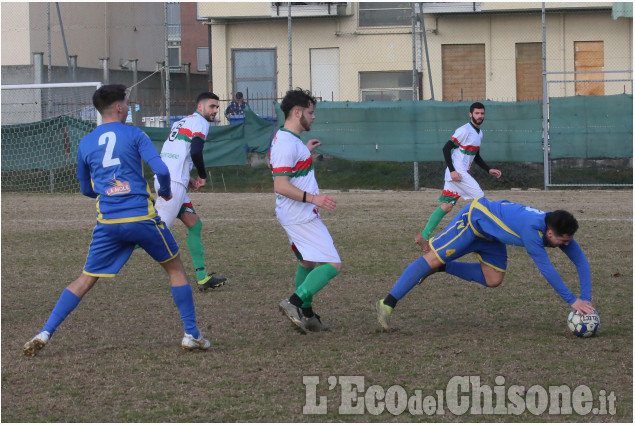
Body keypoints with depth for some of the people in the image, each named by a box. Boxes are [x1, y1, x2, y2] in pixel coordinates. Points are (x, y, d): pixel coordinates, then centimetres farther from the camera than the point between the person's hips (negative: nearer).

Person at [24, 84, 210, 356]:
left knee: (85, 280, 10)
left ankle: (45, 334, -1)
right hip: (142, 218, -3)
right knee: (175, 269, 16)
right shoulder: (134, 135, 0)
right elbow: (161, 170, -9)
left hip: (108, 223, 3)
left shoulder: (85, 144, 11)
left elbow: (86, 189, 20)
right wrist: (166, 192, 12)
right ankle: (191, 334, 13)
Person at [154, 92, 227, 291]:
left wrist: (187, 179, 19)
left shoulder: (182, 122, 24)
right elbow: (195, 152, -19)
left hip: (164, 179, 10)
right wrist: (202, 176, -3)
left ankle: (203, 278, 10)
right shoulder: (199, 122, -4)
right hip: (173, 183, -10)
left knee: (195, 225, 11)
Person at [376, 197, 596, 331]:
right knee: (433, 258, -12)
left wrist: (586, 299, -21)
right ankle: (387, 304, -6)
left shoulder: (560, 232, -17)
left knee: (493, 280, 1)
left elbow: (581, 261, -11)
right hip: (475, 217, -8)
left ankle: (441, 267, 15)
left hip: (490, 233, 8)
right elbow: (545, 268, -42)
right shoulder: (532, 229, -40)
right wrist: (572, 301, -39)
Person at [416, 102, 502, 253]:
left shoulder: (479, 133, 18)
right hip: (456, 172, -9)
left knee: (446, 206, 4)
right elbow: (446, 148, -15)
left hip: (463, 173, 9)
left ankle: (423, 236, 4)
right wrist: (452, 170, -21)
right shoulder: (464, 131, -12)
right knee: (480, 198, -11)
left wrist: (489, 169, 19)